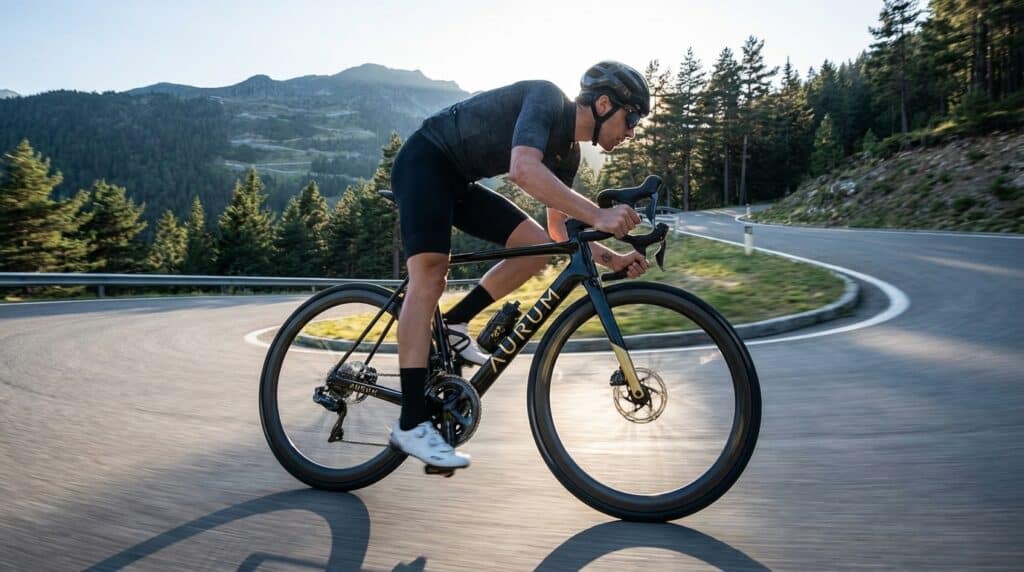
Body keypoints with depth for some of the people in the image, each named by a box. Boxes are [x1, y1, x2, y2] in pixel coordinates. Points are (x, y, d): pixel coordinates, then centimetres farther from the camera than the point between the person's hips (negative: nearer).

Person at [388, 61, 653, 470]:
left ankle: (453, 325, 5)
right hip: (424, 163, -9)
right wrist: (597, 215, -42)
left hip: (459, 182, 9)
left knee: (538, 245, -3)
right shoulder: (547, 98, -20)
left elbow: (559, 229, 10)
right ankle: (411, 424, -24)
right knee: (430, 275, -22)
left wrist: (613, 259, -2)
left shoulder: (567, 153, 6)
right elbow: (523, 170, -39)